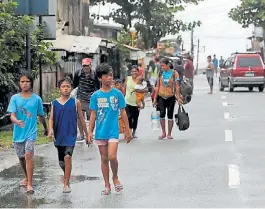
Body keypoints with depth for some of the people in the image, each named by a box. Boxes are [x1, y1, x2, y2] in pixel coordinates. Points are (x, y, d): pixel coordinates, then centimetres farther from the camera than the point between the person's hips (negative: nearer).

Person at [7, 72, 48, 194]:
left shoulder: (37, 99, -3)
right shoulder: (15, 98, -3)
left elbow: (41, 116, 11)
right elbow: (12, 115, -12)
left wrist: (45, 128, 23)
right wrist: (17, 121, -34)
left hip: (31, 132, -2)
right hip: (18, 133, 3)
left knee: (28, 155, -18)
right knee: (21, 157, 16)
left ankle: (29, 184, -18)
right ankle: (27, 178, 41)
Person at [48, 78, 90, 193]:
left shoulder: (75, 102, 0)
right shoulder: (55, 103, 5)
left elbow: (81, 118, 7)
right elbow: (51, 118, 3)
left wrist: (87, 134, 11)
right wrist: (51, 129, -17)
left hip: (71, 135, -3)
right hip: (59, 136, 3)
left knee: (67, 157, -20)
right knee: (61, 162, 12)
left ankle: (66, 184, -12)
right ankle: (67, 177, 40)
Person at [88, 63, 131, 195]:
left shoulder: (117, 94, -1)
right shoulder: (96, 96, 1)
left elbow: (123, 113, 4)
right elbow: (93, 114, 6)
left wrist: (127, 130, 4)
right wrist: (90, 131, 2)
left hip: (113, 131, -2)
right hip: (100, 131, 2)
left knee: (112, 156, -15)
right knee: (104, 158, 8)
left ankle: (115, 177, 13)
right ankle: (107, 185, 19)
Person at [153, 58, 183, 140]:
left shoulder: (174, 73, -3)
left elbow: (177, 87, -3)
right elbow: (158, 87, 8)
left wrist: (178, 97, -8)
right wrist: (155, 98, 6)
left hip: (171, 97, -1)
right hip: (161, 97, 1)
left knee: (170, 115, 4)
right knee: (162, 114, -10)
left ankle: (169, 134, 15)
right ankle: (163, 133, 3)